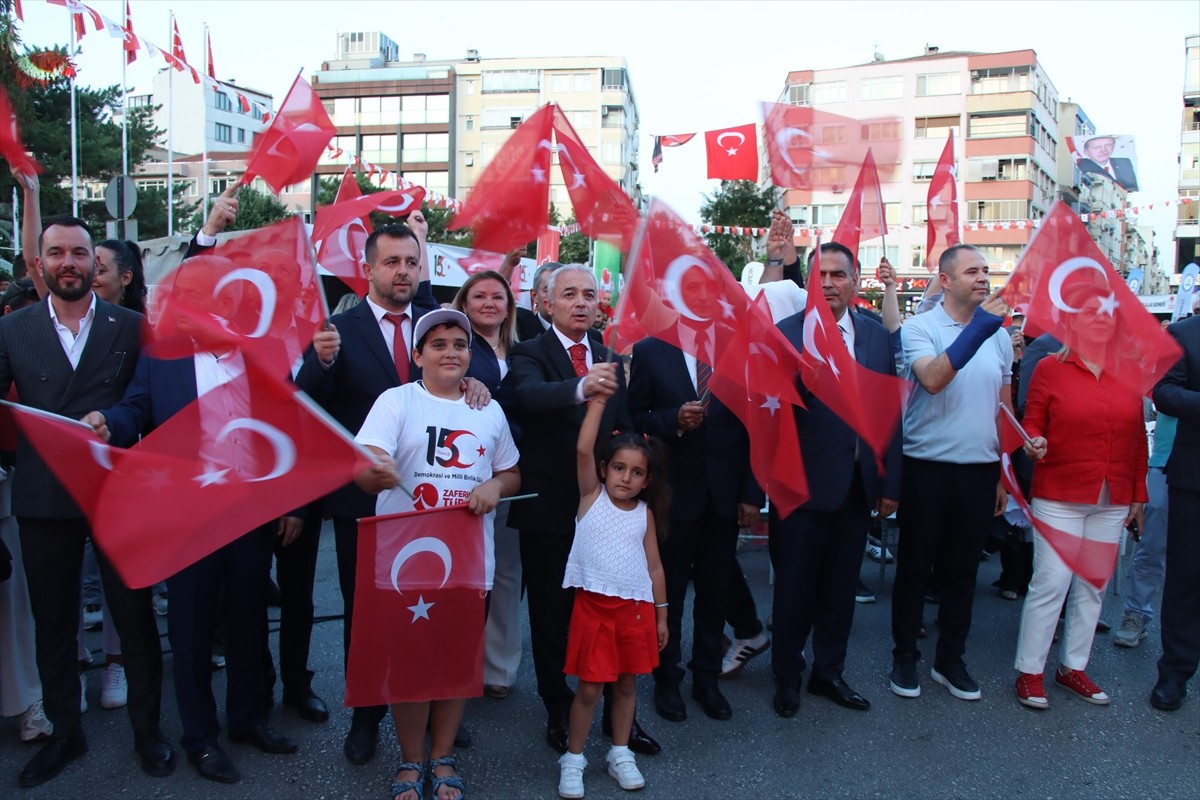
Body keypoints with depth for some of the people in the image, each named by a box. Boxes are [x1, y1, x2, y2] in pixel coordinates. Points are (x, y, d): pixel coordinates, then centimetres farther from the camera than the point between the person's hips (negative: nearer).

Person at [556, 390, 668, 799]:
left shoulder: (645, 513, 6)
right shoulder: (592, 495, -2)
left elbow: (654, 566, 10)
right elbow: (583, 449, -18)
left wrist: (661, 615, 10)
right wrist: (598, 399, -20)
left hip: (636, 608, 3)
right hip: (594, 606, -3)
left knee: (627, 683, 14)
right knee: (590, 688, 3)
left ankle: (620, 754, 31)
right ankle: (573, 758, 20)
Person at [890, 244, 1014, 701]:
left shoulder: (999, 334, 9)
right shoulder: (920, 328, -6)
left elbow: (1004, 407, 14)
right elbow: (932, 379, -25)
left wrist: (1004, 473, 13)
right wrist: (977, 328, -29)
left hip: (980, 469, 4)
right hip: (927, 468, -4)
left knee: (962, 572, 13)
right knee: (915, 567, 7)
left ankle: (950, 660, 26)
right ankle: (905, 656, 21)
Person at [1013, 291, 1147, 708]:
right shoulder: (1050, 368, -2)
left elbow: (1137, 439, 11)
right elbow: (1032, 424, 0)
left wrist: (1138, 495, 12)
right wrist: (1033, 445, -22)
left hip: (1112, 502, 4)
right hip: (1059, 497, -4)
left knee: (1093, 587, 9)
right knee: (1050, 584, -5)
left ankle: (1073, 667, 23)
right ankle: (1029, 672, 6)